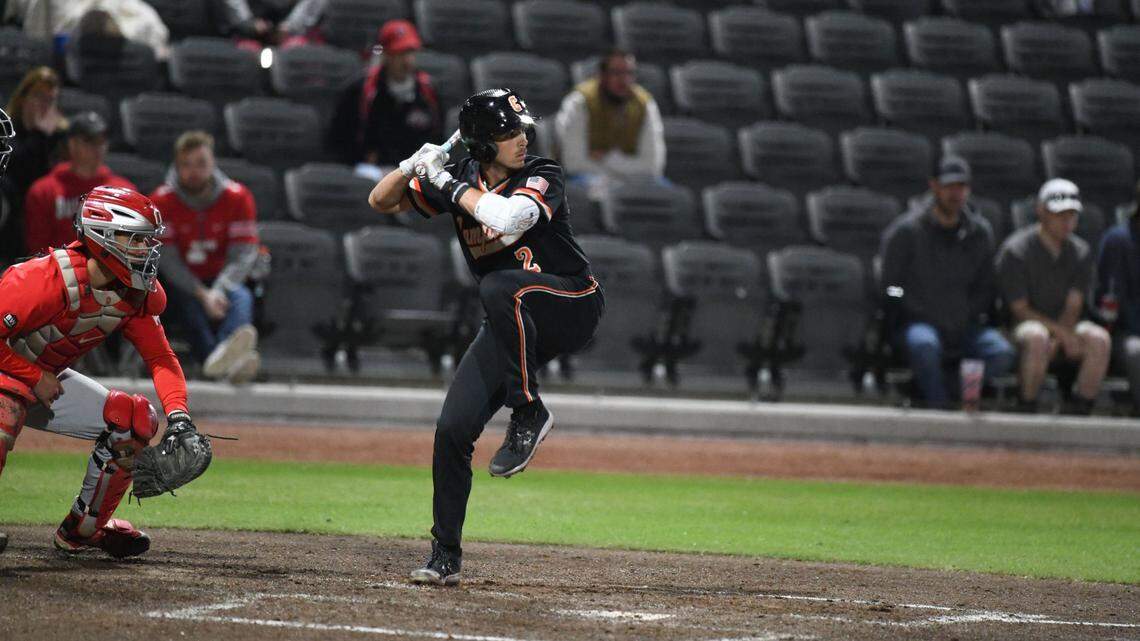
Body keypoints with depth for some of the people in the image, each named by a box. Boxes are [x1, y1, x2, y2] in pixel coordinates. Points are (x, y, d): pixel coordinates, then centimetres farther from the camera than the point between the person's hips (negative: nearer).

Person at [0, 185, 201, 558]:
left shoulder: (137, 294, -8)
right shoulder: (48, 279, -32)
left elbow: (160, 358, -2)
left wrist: (178, 415, -18)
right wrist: (36, 378, -22)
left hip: (48, 380, 8)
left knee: (135, 420, 1)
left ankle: (82, 530, 13)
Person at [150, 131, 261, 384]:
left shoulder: (237, 197, -3)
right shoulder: (162, 201, -6)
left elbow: (244, 254, -10)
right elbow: (167, 259, -13)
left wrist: (218, 291, -29)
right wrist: (202, 294, -29)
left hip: (221, 280, 1)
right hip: (180, 286, -1)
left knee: (241, 297, -32)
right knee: (189, 304, -35)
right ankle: (224, 362, -65)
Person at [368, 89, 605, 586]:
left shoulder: (540, 176, -14)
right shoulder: (461, 180, 0)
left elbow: (509, 216, -35)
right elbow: (381, 202, 5)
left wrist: (447, 184, -24)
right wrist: (413, 168, -15)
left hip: (572, 309, -5)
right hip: (513, 322, 5)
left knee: (500, 288, -37)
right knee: (452, 428, -7)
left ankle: (528, 413, -23)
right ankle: (445, 557, 4)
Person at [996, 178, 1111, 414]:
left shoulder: (1080, 252, 6)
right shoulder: (1015, 251, -9)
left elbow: (1073, 308, 0)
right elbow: (1020, 310, -11)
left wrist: (1056, 342, -19)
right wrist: (1063, 334, -22)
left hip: (1063, 325, 4)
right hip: (1020, 328, -4)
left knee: (1099, 338, -27)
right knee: (1037, 338, -40)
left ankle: (1081, 411, -22)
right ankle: (1026, 413, -29)